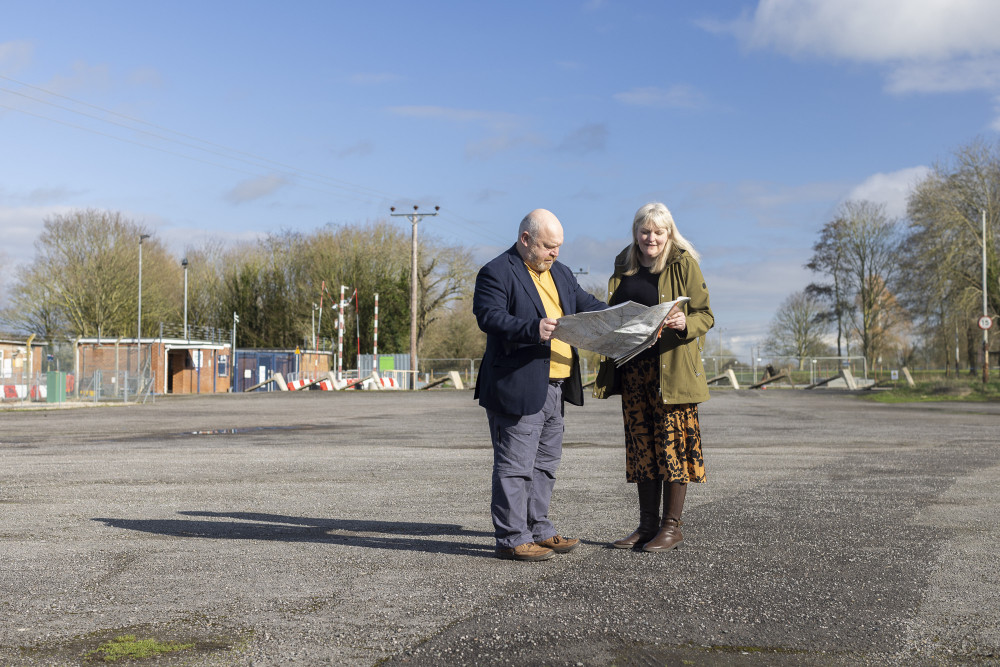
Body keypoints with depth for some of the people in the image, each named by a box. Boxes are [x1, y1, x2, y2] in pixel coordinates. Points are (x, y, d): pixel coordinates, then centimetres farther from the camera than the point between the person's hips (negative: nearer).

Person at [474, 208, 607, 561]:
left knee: (545, 462, 16)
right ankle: (512, 539, 4)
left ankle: (538, 529, 27)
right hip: (516, 388, -9)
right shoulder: (496, 273, -9)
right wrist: (532, 329, -34)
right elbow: (489, 316, -21)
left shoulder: (560, 273, 17)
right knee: (515, 465, -3)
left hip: (554, 386, 9)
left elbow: (586, 304, 18)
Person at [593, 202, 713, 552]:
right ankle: (648, 523, 17)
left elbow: (706, 315, -4)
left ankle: (672, 525, 7)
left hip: (672, 369, -5)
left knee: (672, 445, -1)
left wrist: (685, 323, -24)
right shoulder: (624, 266, 12)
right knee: (641, 445, 9)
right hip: (633, 368, 6)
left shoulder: (683, 263, -5)